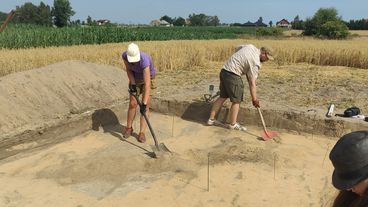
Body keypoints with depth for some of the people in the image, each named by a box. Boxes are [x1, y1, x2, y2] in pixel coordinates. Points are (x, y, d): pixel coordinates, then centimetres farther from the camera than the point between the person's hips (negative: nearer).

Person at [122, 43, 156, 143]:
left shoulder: (144, 61, -41)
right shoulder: (125, 55, -26)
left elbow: (147, 85, -44)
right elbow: (128, 70, -7)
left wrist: (144, 103, -47)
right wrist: (132, 84, -21)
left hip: (148, 78, -4)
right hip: (135, 78, 4)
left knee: (146, 105, -10)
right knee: (132, 104, 1)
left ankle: (142, 132, -3)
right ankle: (129, 128, 19)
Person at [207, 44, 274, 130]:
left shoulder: (250, 46, 9)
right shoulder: (256, 63, -13)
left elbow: (237, 48, 27)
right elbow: (252, 83, -14)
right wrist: (254, 99, -9)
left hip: (224, 70, 9)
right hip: (232, 75, -9)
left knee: (223, 97, 15)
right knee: (236, 100, 2)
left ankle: (211, 119, 19)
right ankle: (233, 124, 12)